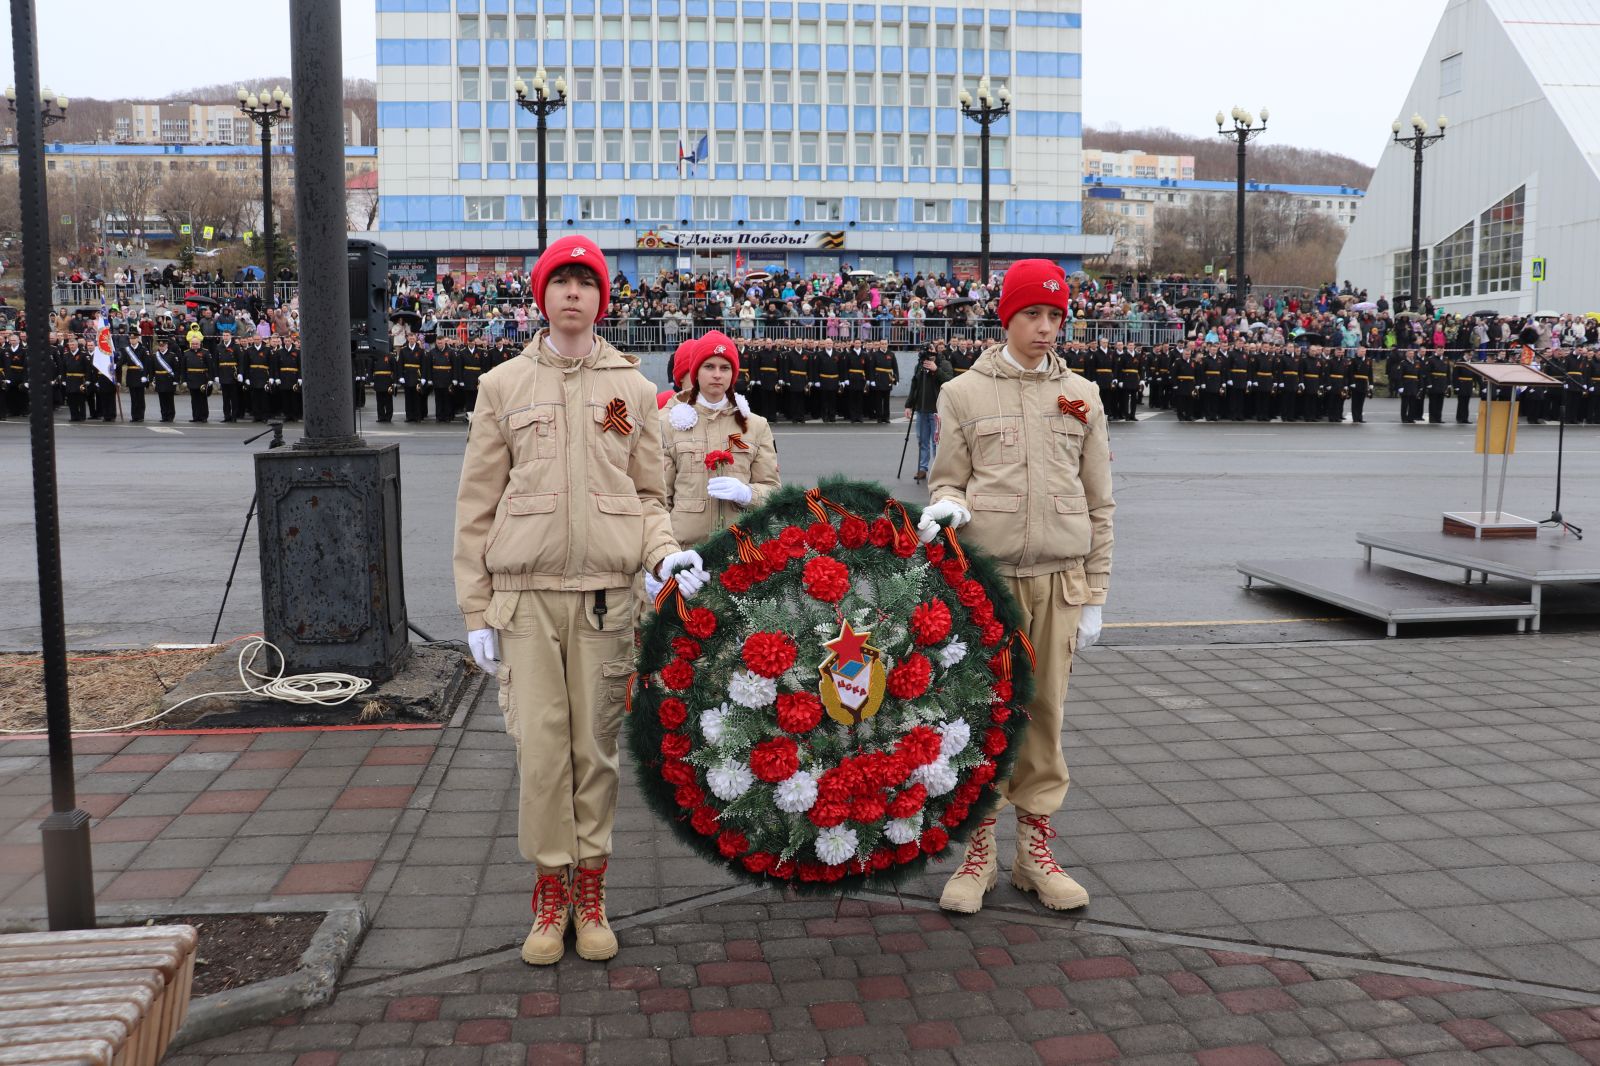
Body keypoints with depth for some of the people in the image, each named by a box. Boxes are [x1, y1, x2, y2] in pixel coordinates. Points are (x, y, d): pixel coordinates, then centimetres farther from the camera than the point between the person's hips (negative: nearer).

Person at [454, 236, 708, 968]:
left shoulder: (633, 389, 8)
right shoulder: (502, 386, 5)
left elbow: (648, 495, 12)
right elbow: (477, 504, 5)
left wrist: (666, 554, -8)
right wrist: (476, 609, 1)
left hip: (608, 591, 1)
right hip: (527, 592, -1)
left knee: (597, 745, 5)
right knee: (540, 745, -1)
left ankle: (590, 892, 20)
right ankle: (550, 894, 17)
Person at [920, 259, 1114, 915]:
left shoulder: (1081, 395, 9)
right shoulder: (965, 392, 3)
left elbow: (1099, 501, 10)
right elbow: (947, 479, 7)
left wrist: (1093, 596, 7)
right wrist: (943, 507, -18)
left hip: (1058, 578, 2)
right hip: (984, 573, -2)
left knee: (1045, 713, 7)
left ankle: (1035, 851, 21)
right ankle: (978, 852, 16)